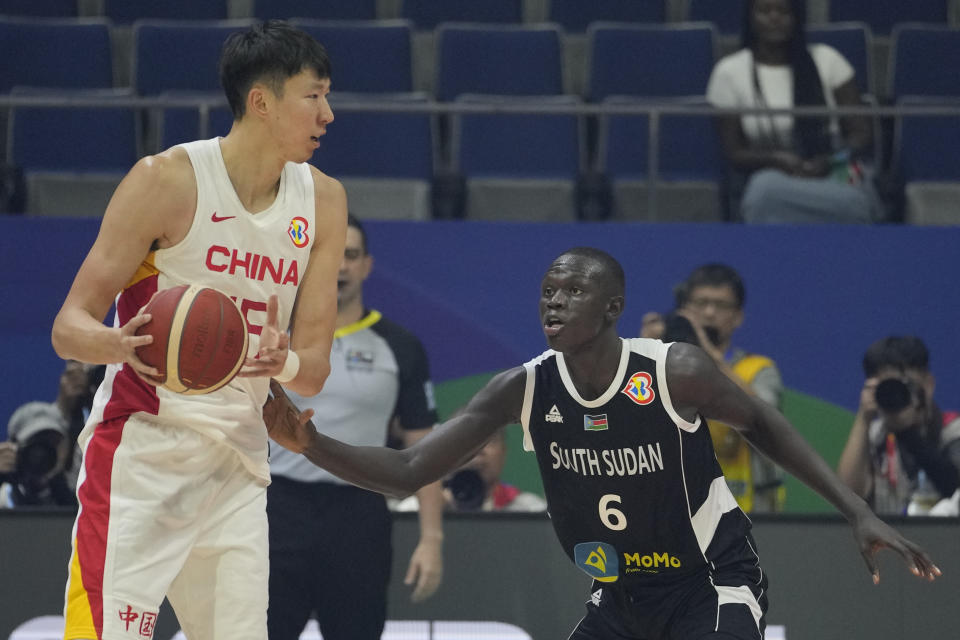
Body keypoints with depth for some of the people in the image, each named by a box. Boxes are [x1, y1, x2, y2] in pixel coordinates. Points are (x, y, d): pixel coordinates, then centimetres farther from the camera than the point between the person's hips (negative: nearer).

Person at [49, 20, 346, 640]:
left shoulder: (322, 201, 6)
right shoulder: (167, 180, -11)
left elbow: (315, 369, 6)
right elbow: (69, 326, -9)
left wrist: (284, 363, -19)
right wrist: (123, 345, -33)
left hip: (237, 467, 6)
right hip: (141, 454, -6)